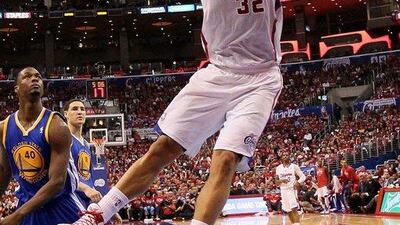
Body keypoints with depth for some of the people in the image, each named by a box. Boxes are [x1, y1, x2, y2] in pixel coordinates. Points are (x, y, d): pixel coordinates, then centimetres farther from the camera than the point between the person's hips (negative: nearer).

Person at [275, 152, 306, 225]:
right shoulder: (279, 168, 7)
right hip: (283, 190, 4)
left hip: (292, 189, -4)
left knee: (294, 209, -16)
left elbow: (303, 176, -1)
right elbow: (276, 182, 8)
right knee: (288, 211, 10)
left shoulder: (294, 166, -2)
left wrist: (298, 182, -21)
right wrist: (282, 180, -14)